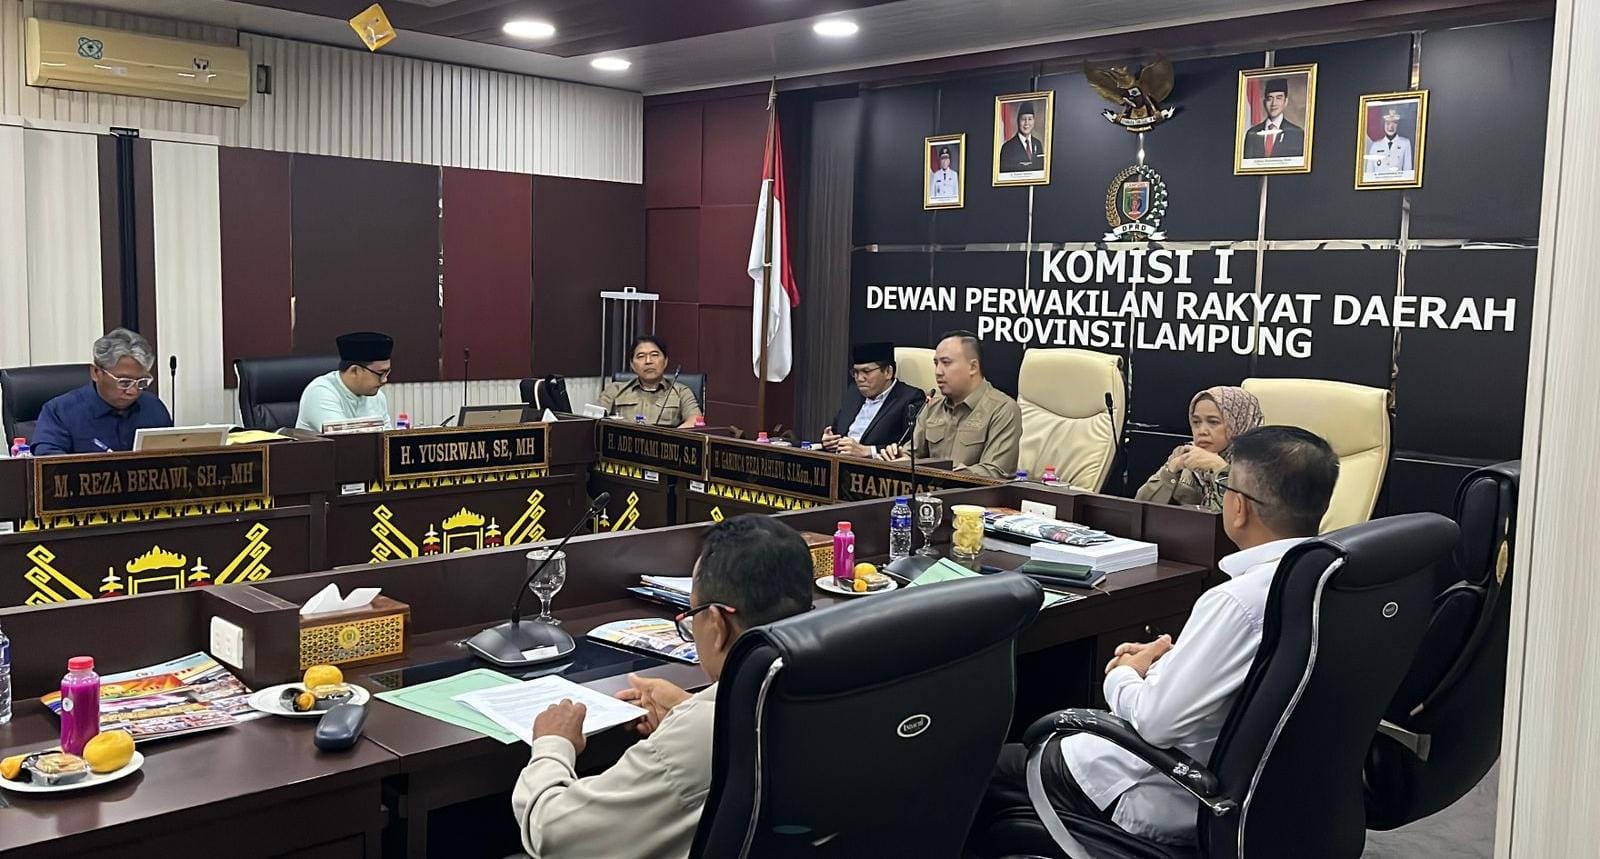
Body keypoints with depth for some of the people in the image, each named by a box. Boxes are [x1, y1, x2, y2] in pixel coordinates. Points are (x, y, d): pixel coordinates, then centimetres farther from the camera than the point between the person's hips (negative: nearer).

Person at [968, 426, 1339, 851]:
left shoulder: (1236, 601, -31)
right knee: (1058, 734, 29)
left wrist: (1123, 675, -8)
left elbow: (1156, 722, -28)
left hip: (1178, 801, -9)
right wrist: (1167, 661, 3)